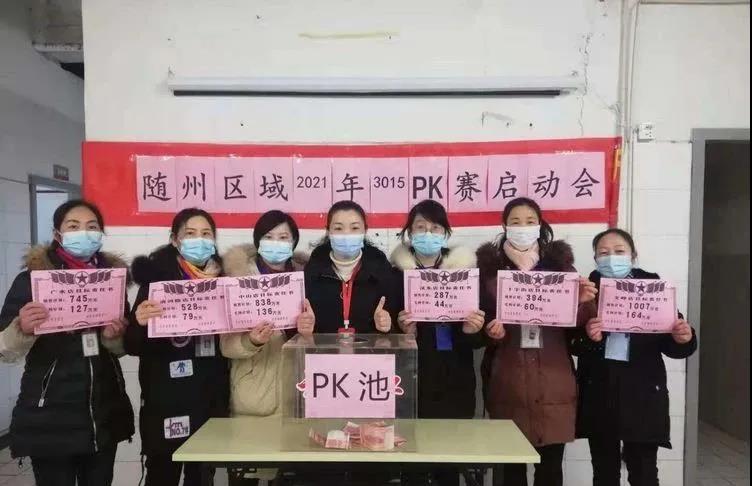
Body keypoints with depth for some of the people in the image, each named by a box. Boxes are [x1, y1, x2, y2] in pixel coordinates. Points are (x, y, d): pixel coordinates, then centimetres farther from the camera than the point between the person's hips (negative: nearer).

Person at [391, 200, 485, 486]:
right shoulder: (396, 274, 2)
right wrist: (402, 331, -16)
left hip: (454, 385, 1)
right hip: (410, 384, -1)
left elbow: (478, 339, 8)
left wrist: (472, 329, -13)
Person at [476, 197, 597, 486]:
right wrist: (490, 330, -14)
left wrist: (582, 302, -12)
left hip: (553, 379, 1)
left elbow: (575, 324, 7)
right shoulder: (489, 265, 4)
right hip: (508, 379, -1)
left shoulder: (560, 262, 8)